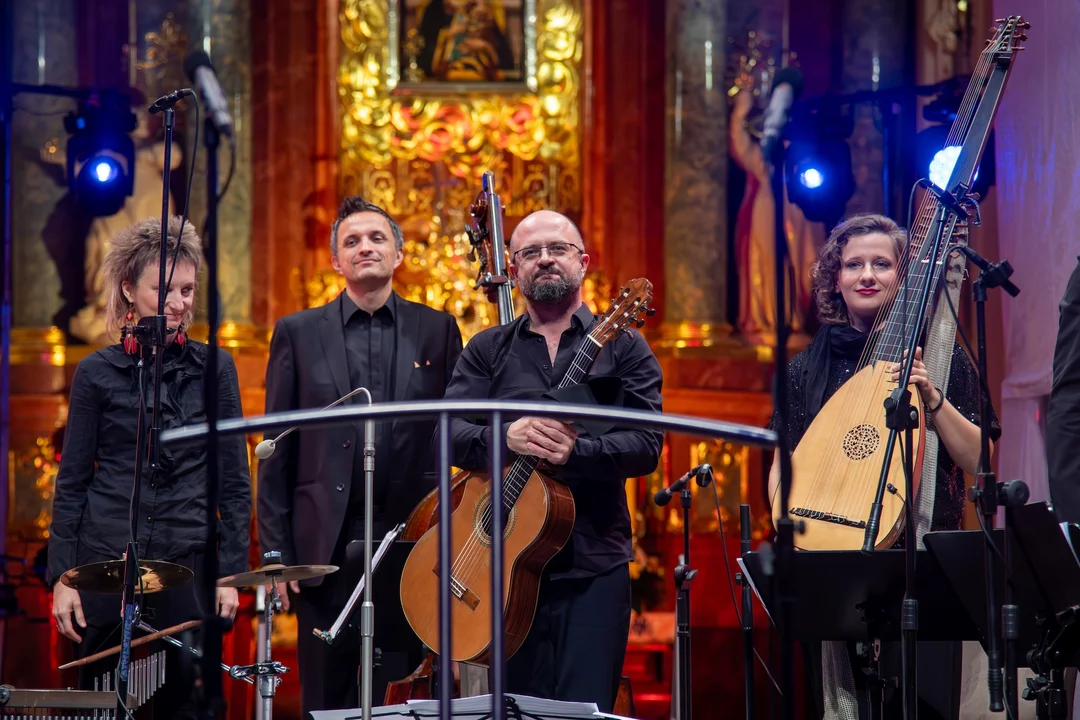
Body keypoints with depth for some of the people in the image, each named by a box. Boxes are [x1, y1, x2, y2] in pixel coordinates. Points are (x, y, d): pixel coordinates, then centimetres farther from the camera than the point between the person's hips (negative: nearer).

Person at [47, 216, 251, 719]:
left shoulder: (214, 368, 5)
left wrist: (231, 572, 0)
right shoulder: (97, 372, 2)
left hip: (188, 564, 1)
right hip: (105, 561, -1)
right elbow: (71, 483, 4)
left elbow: (234, 481, 6)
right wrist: (61, 576, -2)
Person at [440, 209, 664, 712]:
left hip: (594, 566, -2)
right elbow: (450, 433, -1)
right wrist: (506, 437, -22)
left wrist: (574, 450, -22)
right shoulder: (488, 350, 13)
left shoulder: (621, 346, 7)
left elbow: (646, 445, -5)